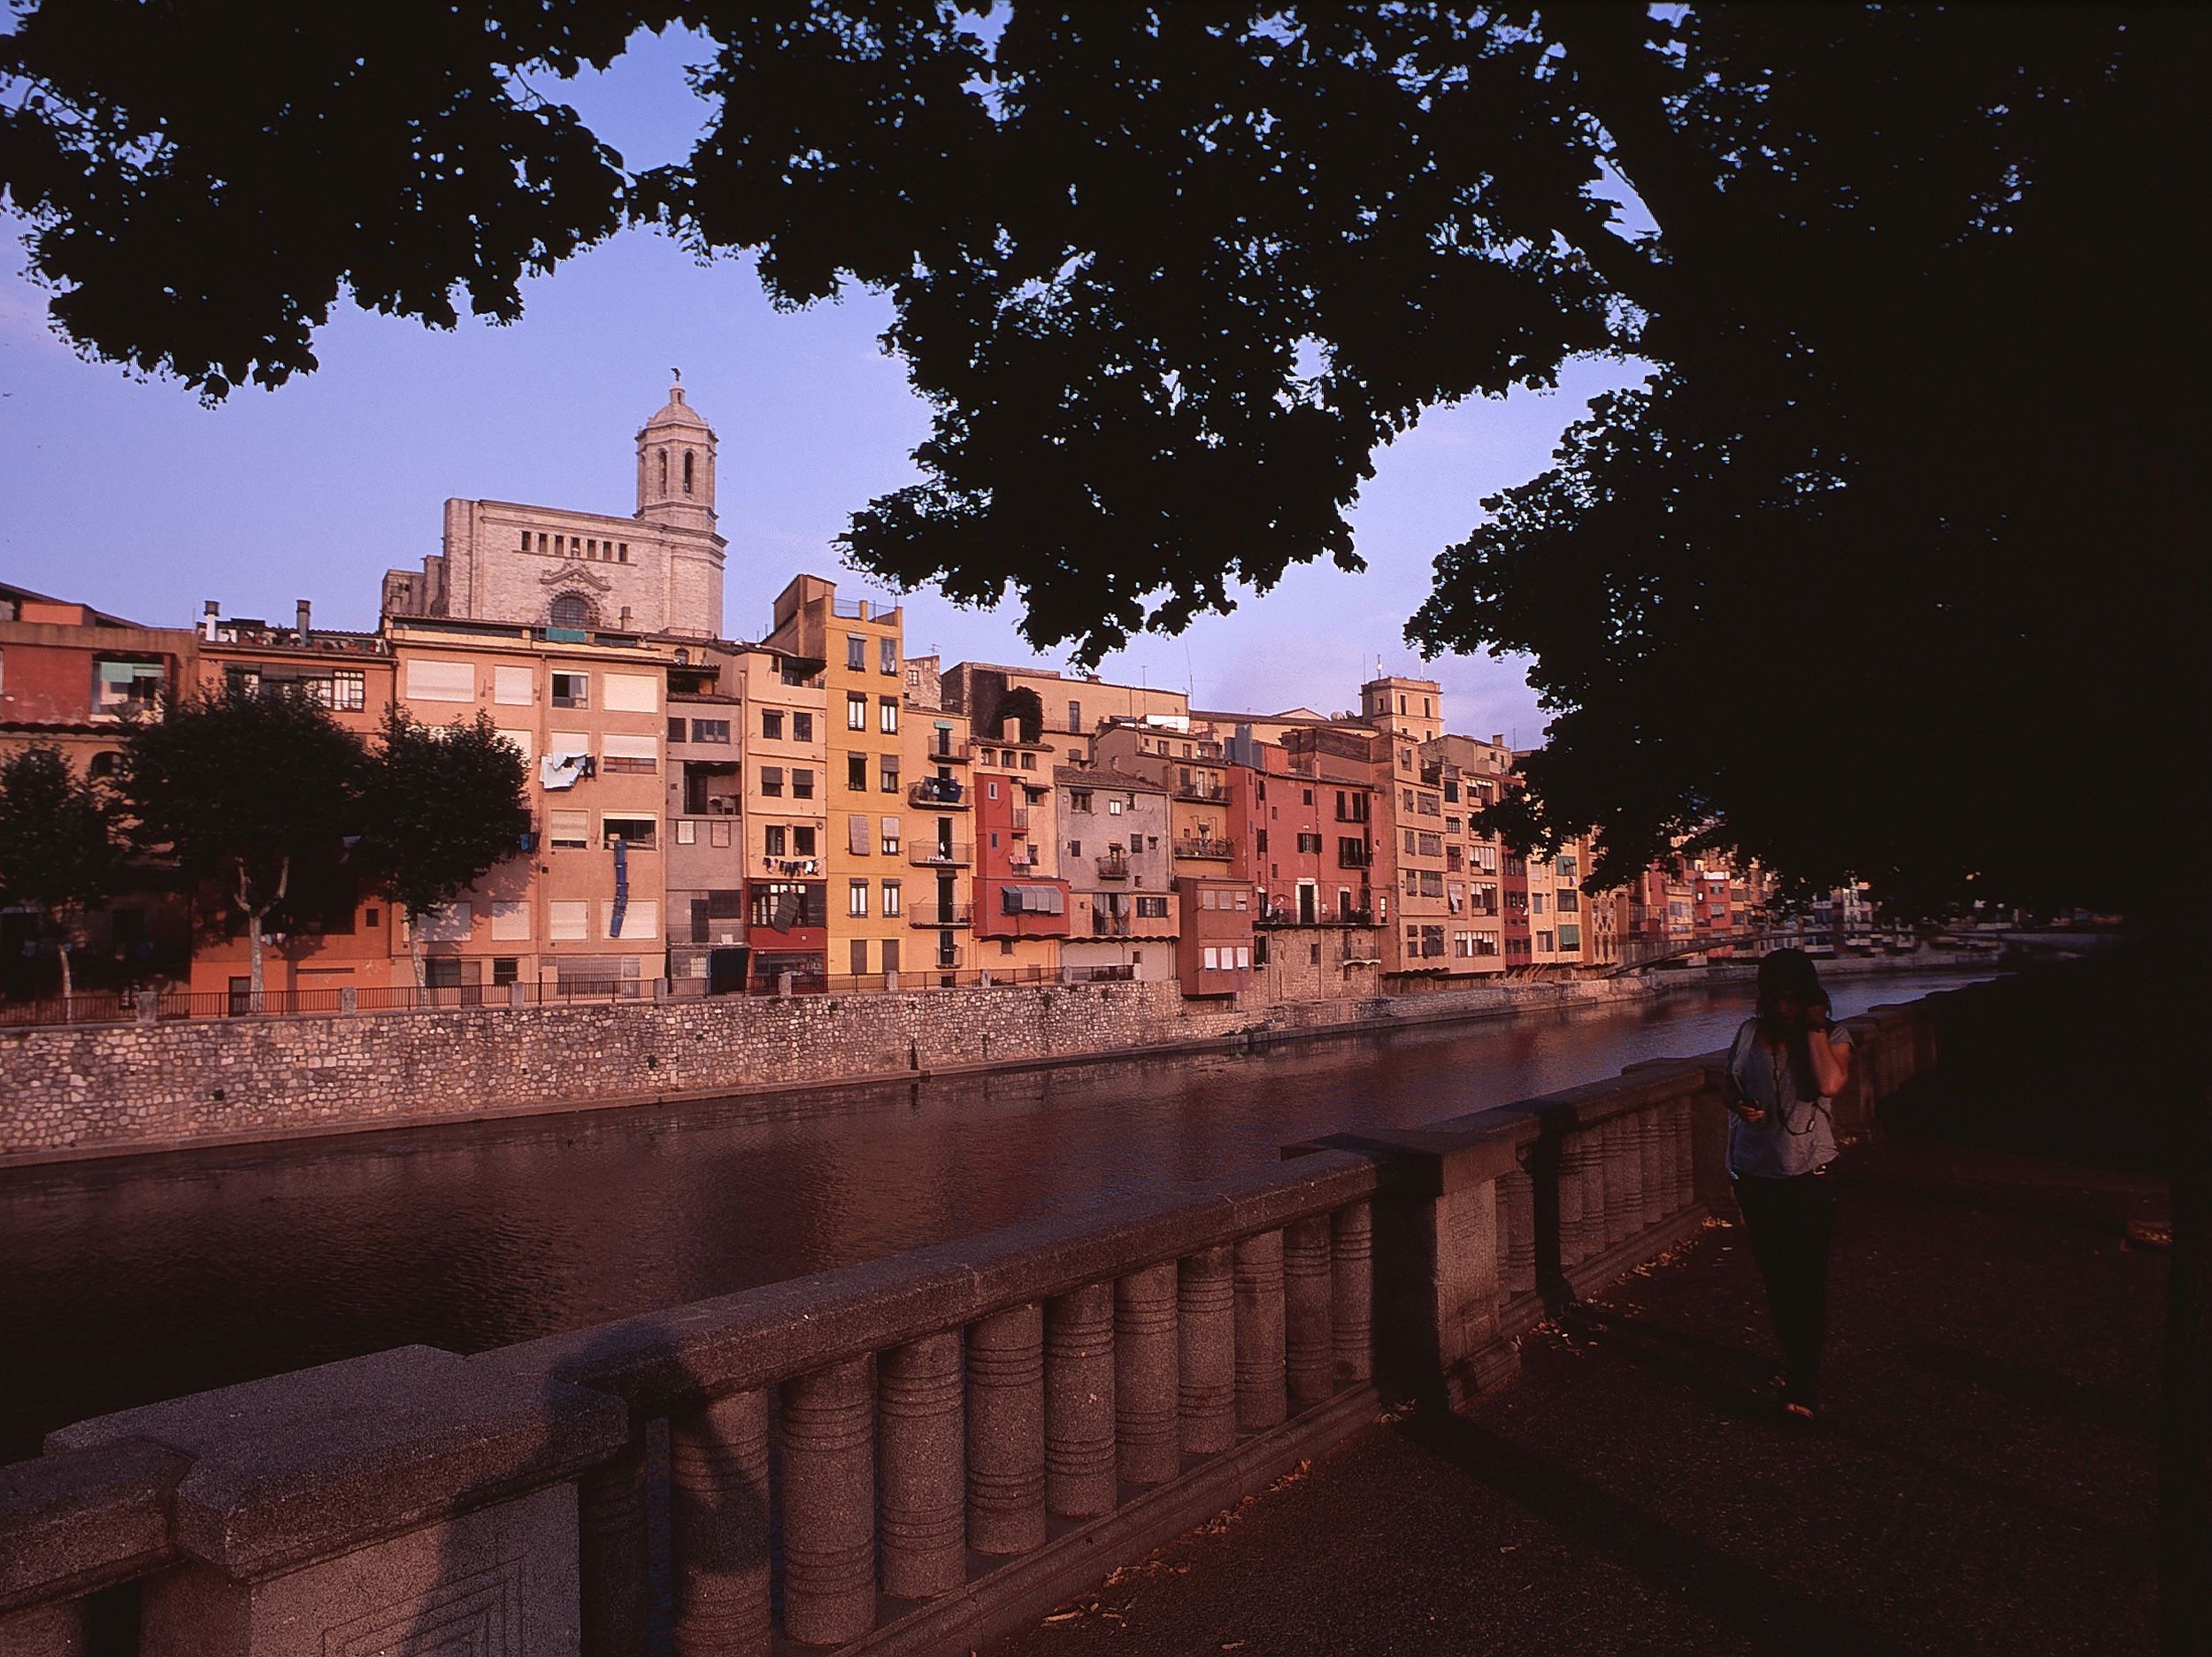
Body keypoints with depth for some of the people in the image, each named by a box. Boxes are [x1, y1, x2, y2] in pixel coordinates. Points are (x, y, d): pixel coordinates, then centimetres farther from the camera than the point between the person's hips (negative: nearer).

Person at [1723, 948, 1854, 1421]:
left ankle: (1803, 1386, -1)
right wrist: (1738, 1104, -7)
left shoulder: (1832, 1035, -5)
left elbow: (1830, 1084, -25)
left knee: (1807, 1280, -6)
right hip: (1755, 1173, 4)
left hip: (1808, 1174, -4)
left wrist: (1814, 1029, -18)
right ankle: (1794, 1363, 33)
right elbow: (1729, 1084, 15)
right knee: (1775, 1276, 15)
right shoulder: (1750, 1031, 5)